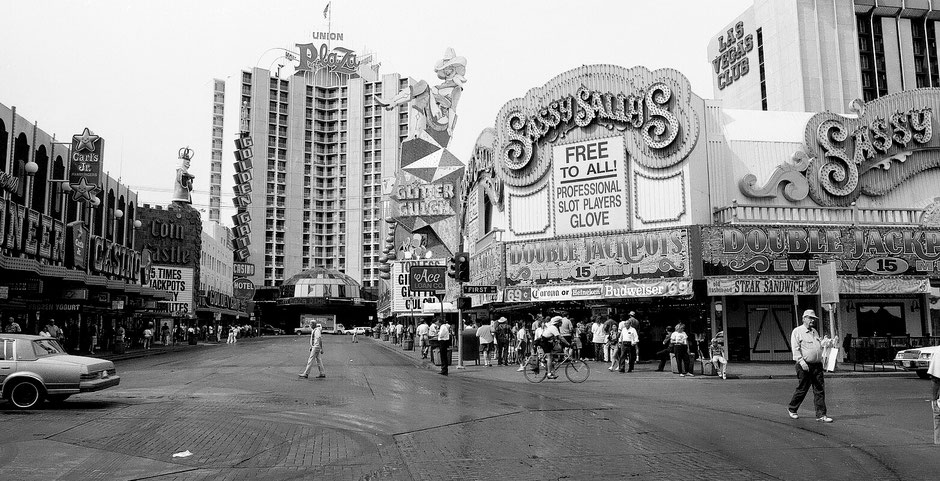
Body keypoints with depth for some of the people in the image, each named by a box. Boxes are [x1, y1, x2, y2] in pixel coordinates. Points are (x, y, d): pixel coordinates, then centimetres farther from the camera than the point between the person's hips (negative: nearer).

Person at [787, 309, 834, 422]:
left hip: (817, 365, 6)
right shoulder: (797, 331, -3)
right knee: (802, 389, 2)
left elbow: (820, 345, 26)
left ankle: (821, 415, 3)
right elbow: (795, 348, -11)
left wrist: (826, 342, 4)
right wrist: (801, 361, -21)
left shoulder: (814, 332, 20)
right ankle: (792, 409, 21)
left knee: (820, 390, 1)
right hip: (805, 366, -6)